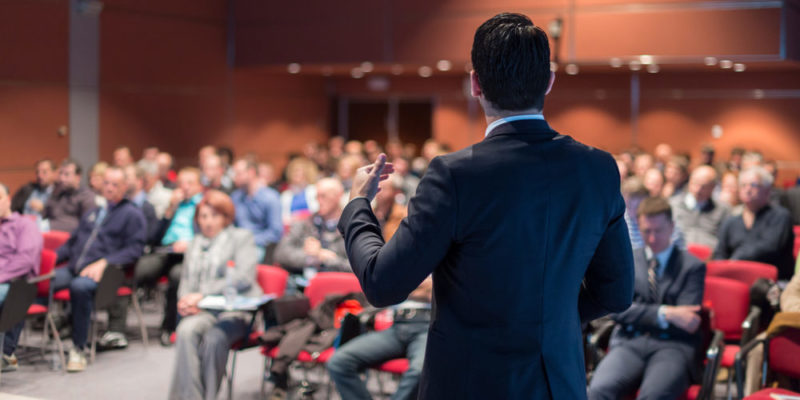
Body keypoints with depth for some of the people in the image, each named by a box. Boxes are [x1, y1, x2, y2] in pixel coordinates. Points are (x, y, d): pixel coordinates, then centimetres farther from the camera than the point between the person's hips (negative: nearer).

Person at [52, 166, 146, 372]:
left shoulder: (132, 214, 9)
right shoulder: (92, 214, 28)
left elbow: (135, 249, -3)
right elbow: (72, 242, 29)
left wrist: (104, 263, -16)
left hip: (102, 272, -6)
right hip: (74, 268, 6)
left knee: (80, 286, -39)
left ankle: (78, 349, -30)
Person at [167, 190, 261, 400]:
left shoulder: (242, 238, 8)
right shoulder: (196, 243, 25)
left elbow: (243, 278, -7)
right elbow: (186, 281, 22)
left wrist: (203, 294, -14)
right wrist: (186, 301, -3)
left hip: (237, 310, -4)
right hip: (203, 312, 4)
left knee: (213, 338, -35)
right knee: (186, 330, -31)